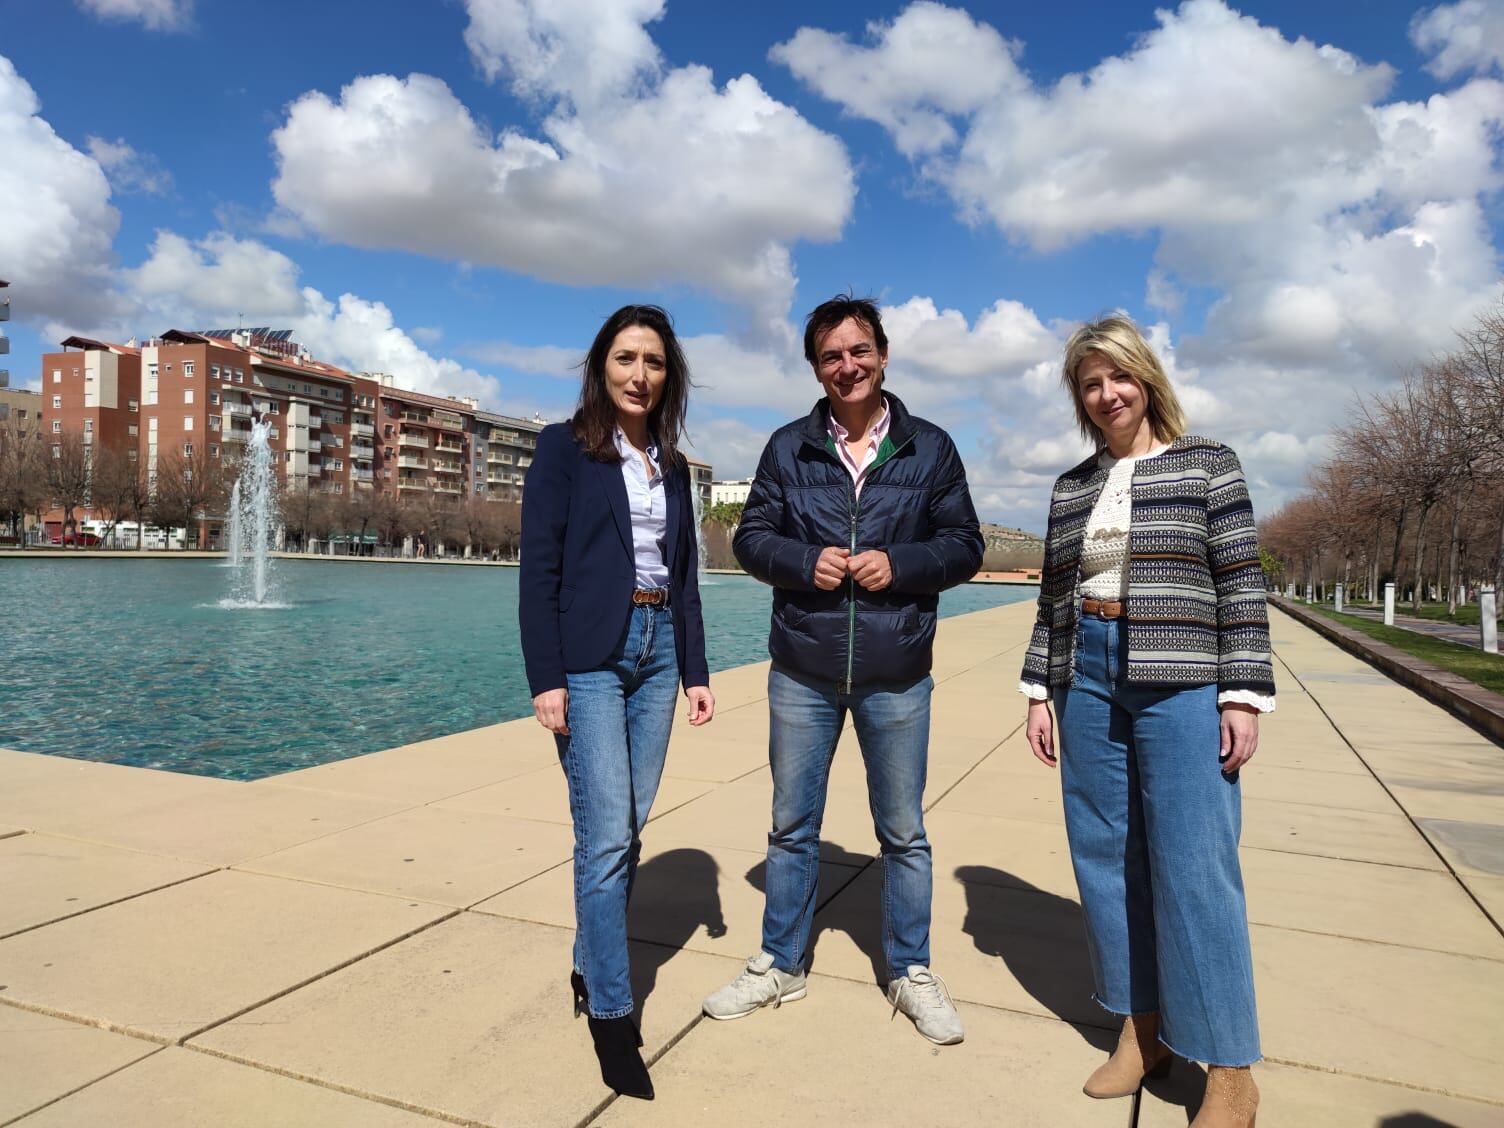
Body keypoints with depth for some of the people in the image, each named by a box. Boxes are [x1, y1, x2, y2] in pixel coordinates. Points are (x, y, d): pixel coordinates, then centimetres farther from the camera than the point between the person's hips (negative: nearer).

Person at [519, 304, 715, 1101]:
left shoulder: (672, 464, 14)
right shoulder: (563, 448, -3)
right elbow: (538, 569, -8)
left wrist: (696, 670, 10)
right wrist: (544, 679, -14)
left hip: (658, 648, 6)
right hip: (590, 655, -5)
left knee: (628, 829, 11)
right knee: (605, 836, -6)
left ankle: (588, 967, 29)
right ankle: (612, 1015, 5)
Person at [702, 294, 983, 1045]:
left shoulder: (930, 448, 2)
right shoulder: (788, 447, 4)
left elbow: (965, 546, 2)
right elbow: (750, 537, 4)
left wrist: (901, 564, -16)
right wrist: (806, 562, -16)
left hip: (896, 675, -1)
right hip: (802, 672, 1)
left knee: (903, 832, 11)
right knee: (791, 827, 13)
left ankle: (910, 972, 30)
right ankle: (780, 966, 31)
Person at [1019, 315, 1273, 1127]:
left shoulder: (1206, 465, 1)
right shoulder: (1072, 487, 12)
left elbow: (1240, 587, -3)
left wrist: (1244, 695, -8)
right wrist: (1039, 692, 10)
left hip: (1181, 686, -4)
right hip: (1088, 684, 5)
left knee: (1193, 866, -4)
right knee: (1106, 858, 8)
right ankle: (1142, 1030, 24)